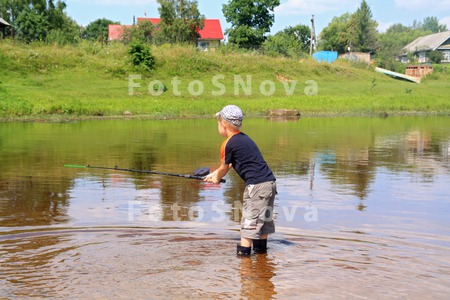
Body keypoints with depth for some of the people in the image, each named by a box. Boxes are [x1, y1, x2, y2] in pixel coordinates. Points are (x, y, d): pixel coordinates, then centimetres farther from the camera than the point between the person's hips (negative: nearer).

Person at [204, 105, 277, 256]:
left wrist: (216, 179, 26)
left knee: (249, 220, -6)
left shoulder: (228, 144, -8)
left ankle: (243, 251, -5)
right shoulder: (244, 138, 19)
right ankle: (261, 248, 29)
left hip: (256, 184, -9)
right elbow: (231, 164, 29)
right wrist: (215, 174, 36)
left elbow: (224, 168, 6)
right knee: (262, 218, 19)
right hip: (270, 181, 9)